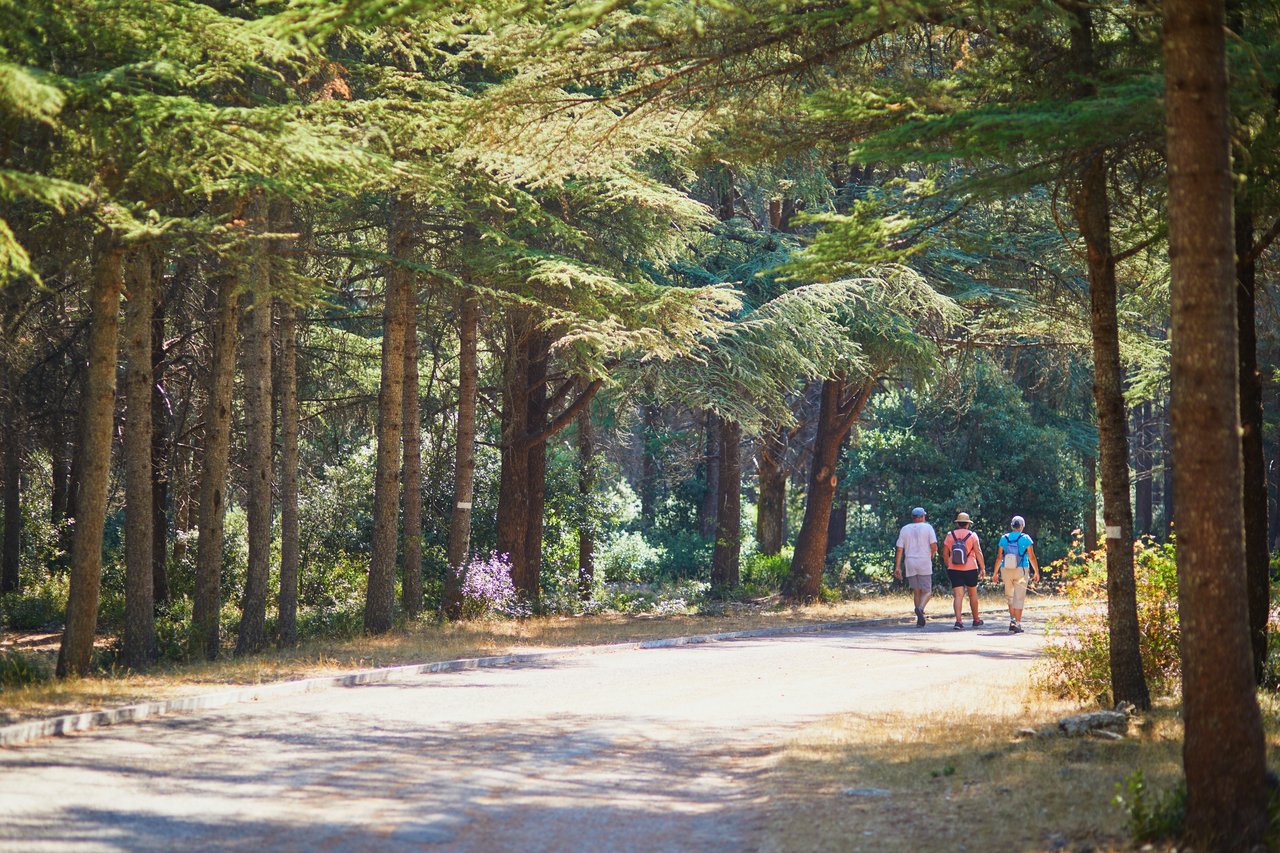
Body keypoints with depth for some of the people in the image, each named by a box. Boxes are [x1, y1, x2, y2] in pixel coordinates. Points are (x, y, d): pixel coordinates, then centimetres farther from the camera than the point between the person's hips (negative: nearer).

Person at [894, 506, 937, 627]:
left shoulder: (904, 529, 8)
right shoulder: (927, 527, -1)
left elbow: (900, 549, 3)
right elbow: (934, 546, -8)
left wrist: (897, 567, 2)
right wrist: (931, 556, 13)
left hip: (910, 564, 3)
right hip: (924, 563, -3)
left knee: (916, 592, 11)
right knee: (927, 591, 1)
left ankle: (920, 620, 8)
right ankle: (920, 608, -28)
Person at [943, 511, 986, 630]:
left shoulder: (950, 536, 4)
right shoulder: (972, 535, -3)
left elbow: (945, 554, 7)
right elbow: (978, 552, -10)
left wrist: (949, 566, 20)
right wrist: (983, 568, -7)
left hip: (954, 570, 1)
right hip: (970, 570, -1)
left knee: (958, 595, -4)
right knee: (973, 594, 16)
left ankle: (958, 620, -20)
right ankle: (976, 619, 28)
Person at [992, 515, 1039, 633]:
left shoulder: (1004, 538, 2)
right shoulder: (1026, 539, -4)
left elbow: (999, 557, 4)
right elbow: (1032, 557, -4)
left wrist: (995, 573, 11)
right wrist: (1037, 572, 5)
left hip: (1006, 570, 2)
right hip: (1021, 570, -2)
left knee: (1010, 596, 19)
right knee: (1019, 598, 2)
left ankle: (1012, 619, 9)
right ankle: (1017, 624, -1)